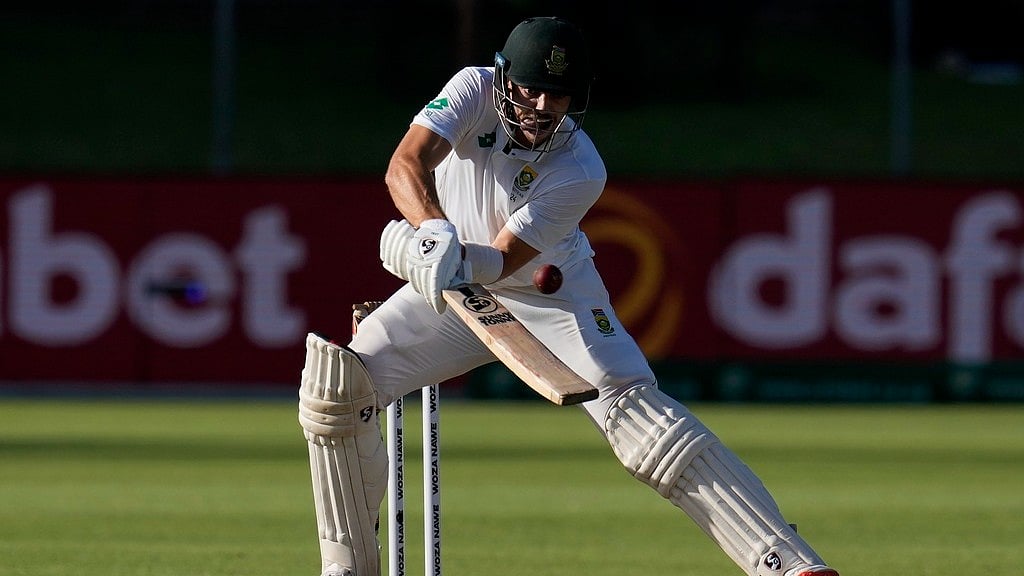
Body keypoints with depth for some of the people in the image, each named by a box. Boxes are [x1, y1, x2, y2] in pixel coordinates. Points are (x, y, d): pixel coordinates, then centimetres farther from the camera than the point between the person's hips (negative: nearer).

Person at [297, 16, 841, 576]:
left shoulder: (580, 172, -25)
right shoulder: (474, 91, -20)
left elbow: (502, 261, -28)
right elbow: (404, 167, -35)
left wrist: (455, 258, -51)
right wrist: (435, 232, -55)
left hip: (552, 294, -3)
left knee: (633, 408, -23)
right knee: (335, 385, -15)